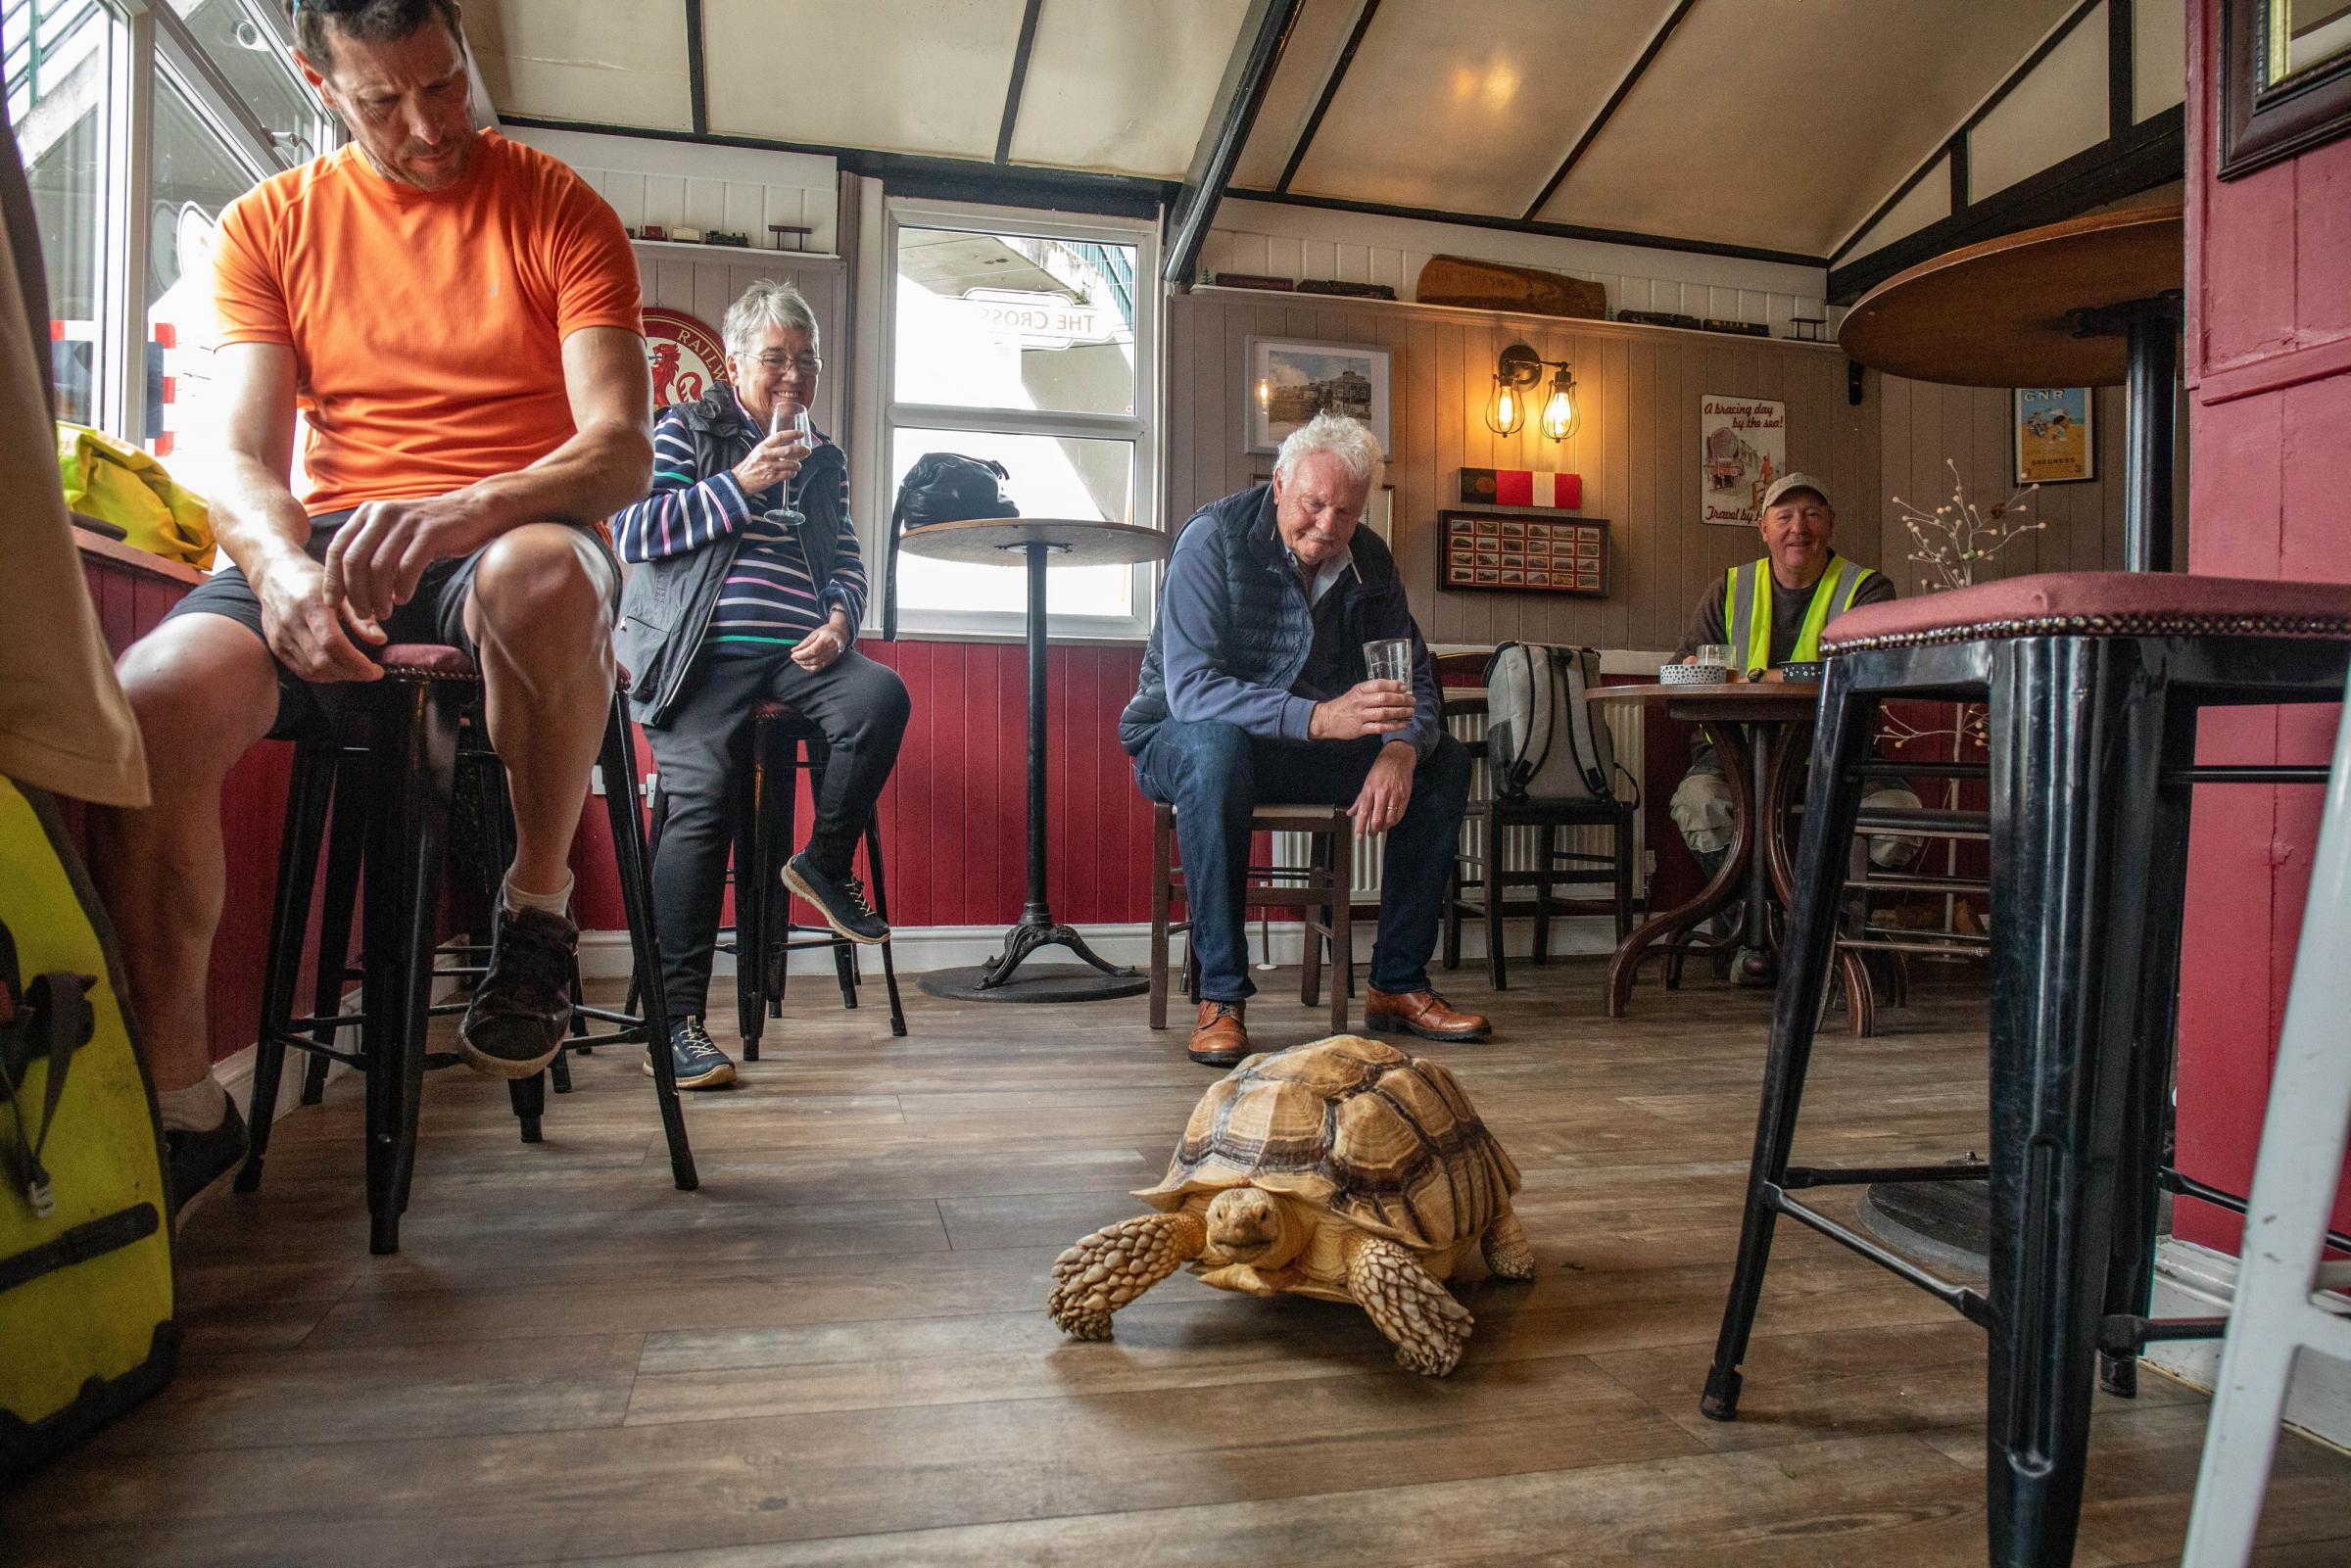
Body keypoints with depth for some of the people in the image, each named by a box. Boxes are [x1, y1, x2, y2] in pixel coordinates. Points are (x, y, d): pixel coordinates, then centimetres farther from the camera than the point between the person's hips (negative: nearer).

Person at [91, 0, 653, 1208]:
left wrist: (460, 513, -28)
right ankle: (181, 1100, -8)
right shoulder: (268, 225, 12)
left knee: (542, 576, -41)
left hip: (508, 537, -2)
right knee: (147, 704, -27)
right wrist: (281, 568, -23)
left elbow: (621, 448, -9)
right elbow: (242, 457, 1)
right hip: (324, 547, 3)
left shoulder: (556, 208, 4)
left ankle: (537, 907, -15)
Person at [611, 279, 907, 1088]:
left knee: (881, 696, -28)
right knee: (701, 799, -22)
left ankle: (825, 864, -6)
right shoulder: (685, 430, 11)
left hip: (798, 653, 4)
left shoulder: (823, 458, 24)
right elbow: (632, 532, -2)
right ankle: (679, 1019, -17)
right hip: (705, 653, -3)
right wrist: (739, 485, -8)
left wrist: (838, 620, -2)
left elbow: (847, 564, 21)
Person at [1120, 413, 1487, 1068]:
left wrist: (1400, 749, -26)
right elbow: (1189, 687, -31)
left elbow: (1413, 680, -1)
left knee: (1445, 762, -9)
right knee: (1217, 746, -40)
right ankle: (1220, 997, -31)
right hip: (1183, 739, -5)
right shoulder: (1215, 538, -19)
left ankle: (1397, 984, -4)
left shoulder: (1370, 561, -1)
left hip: (1310, 749, 6)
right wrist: (1319, 717, -44)